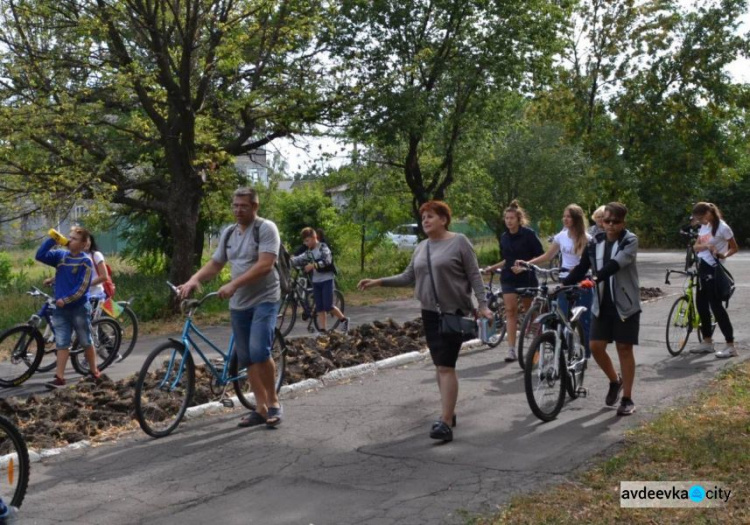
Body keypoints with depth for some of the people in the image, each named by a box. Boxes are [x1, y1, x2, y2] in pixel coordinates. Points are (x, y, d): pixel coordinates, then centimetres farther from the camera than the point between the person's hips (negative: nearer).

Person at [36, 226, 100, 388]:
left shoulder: (85, 262, -10)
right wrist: (52, 240, -11)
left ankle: (94, 371, 24)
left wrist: (66, 299, -21)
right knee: (61, 344, 3)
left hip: (79, 308, -4)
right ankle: (59, 377, 4)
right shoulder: (60, 256, 5)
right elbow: (40, 256, -6)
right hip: (60, 309, 4)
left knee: (86, 342, 8)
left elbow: (82, 288, -14)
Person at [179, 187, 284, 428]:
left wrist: (233, 284, -29)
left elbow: (265, 265, -21)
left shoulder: (266, 228, -10)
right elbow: (214, 264, 13)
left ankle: (273, 402, -2)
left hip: (264, 300, -7)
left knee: (259, 352, -20)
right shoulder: (228, 233, 11)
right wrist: (193, 279, -7)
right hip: (238, 303, 7)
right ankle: (261, 409, 16)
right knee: (247, 358, 7)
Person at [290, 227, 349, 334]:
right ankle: (322, 330, 4)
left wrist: (313, 265, -30)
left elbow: (327, 261, -21)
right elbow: (299, 259, -1)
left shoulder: (323, 247, -7)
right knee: (319, 308, 3)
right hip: (316, 281, 6)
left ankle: (344, 319, 10)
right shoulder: (309, 252, 11)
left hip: (327, 280, -6)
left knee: (328, 306, -10)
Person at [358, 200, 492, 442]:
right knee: (440, 365, 11)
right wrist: (377, 281, 6)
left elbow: (474, 276, -6)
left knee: (446, 366, -12)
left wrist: (483, 305, -14)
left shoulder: (459, 242, -5)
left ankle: (445, 423, -12)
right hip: (430, 313, 6)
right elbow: (408, 277, 14)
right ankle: (449, 412, 23)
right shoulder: (421, 247, 12)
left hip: (454, 312, -6)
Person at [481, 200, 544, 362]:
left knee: (531, 311, 9)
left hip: (527, 277, -3)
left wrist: (524, 266, -18)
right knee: (510, 310, -7)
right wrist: (492, 268, 11)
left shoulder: (528, 234, -7)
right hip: (509, 278, 3)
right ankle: (511, 349, -10)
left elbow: (540, 256, -8)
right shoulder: (504, 237, 8)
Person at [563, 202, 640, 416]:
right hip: (602, 304, 4)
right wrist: (562, 284, -14)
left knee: (624, 349, 0)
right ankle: (615, 381, 27)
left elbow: (616, 263, -26)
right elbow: (582, 267, 2)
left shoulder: (630, 241, -9)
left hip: (625, 304, -4)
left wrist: (595, 279, -42)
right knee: (595, 346, -1)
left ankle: (627, 399, 11)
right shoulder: (595, 242, 6)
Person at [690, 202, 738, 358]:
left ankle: (730, 345, -6)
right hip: (702, 267, 8)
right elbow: (696, 246, 6)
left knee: (715, 305, -9)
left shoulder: (722, 227, -12)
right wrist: (706, 246, -14)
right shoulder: (704, 227, 11)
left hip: (713, 269, -8)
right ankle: (707, 342, 20)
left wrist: (724, 255, -24)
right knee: (701, 304, 10)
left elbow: (734, 248, -5)